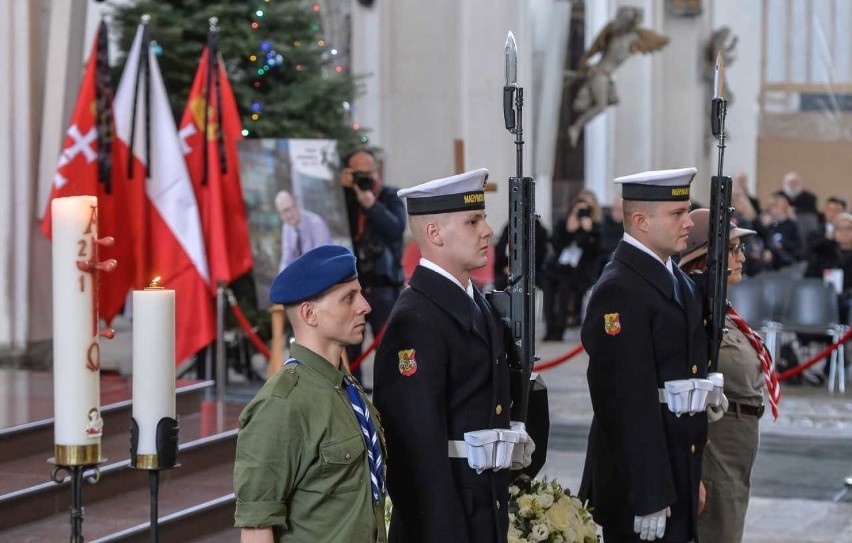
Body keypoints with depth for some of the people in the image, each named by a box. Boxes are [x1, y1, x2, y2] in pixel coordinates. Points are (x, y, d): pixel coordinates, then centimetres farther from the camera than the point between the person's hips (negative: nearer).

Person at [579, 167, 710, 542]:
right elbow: (628, 399, -21)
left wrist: (692, 476, 17)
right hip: (641, 472, -9)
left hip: (678, 471, 9)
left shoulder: (679, 281, 13)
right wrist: (648, 497, -23)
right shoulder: (619, 290, -17)